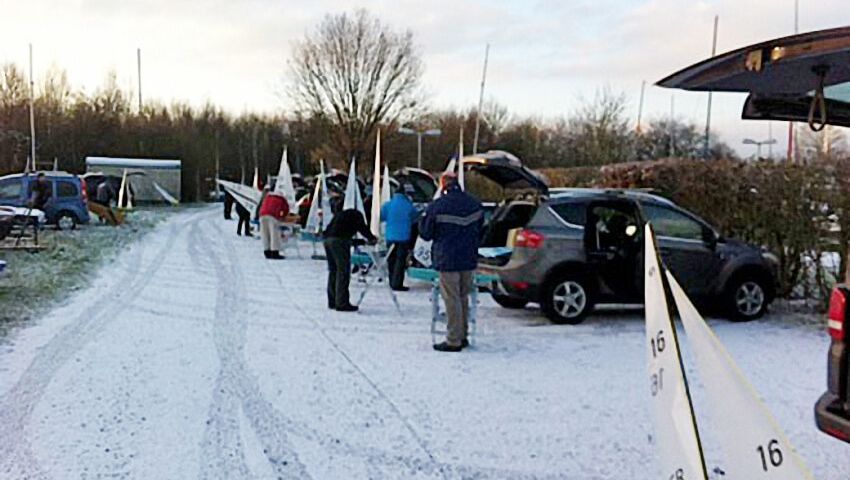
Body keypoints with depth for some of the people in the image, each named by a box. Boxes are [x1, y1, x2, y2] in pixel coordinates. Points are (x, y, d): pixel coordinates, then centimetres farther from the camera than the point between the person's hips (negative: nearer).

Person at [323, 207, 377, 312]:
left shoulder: (341, 214, 34)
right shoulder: (357, 215, 12)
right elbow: (362, 228, -1)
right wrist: (372, 239, 14)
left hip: (327, 240, 8)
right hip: (339, 241, -8)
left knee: (333, 271, 15)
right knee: (343, 272, -6)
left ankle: (332, 302, 19)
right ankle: (342, 303, -8)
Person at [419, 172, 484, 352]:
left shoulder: (437, 206, -12)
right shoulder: (475, 204, 6)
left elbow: (425, 233, -3)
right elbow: (479, 230, 18)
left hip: (447, 260, -6)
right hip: (469, 259, 6)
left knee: (452, 300, -1)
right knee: (463, 298, 15)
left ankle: (454, 341, 2)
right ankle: (463, 336, 22)